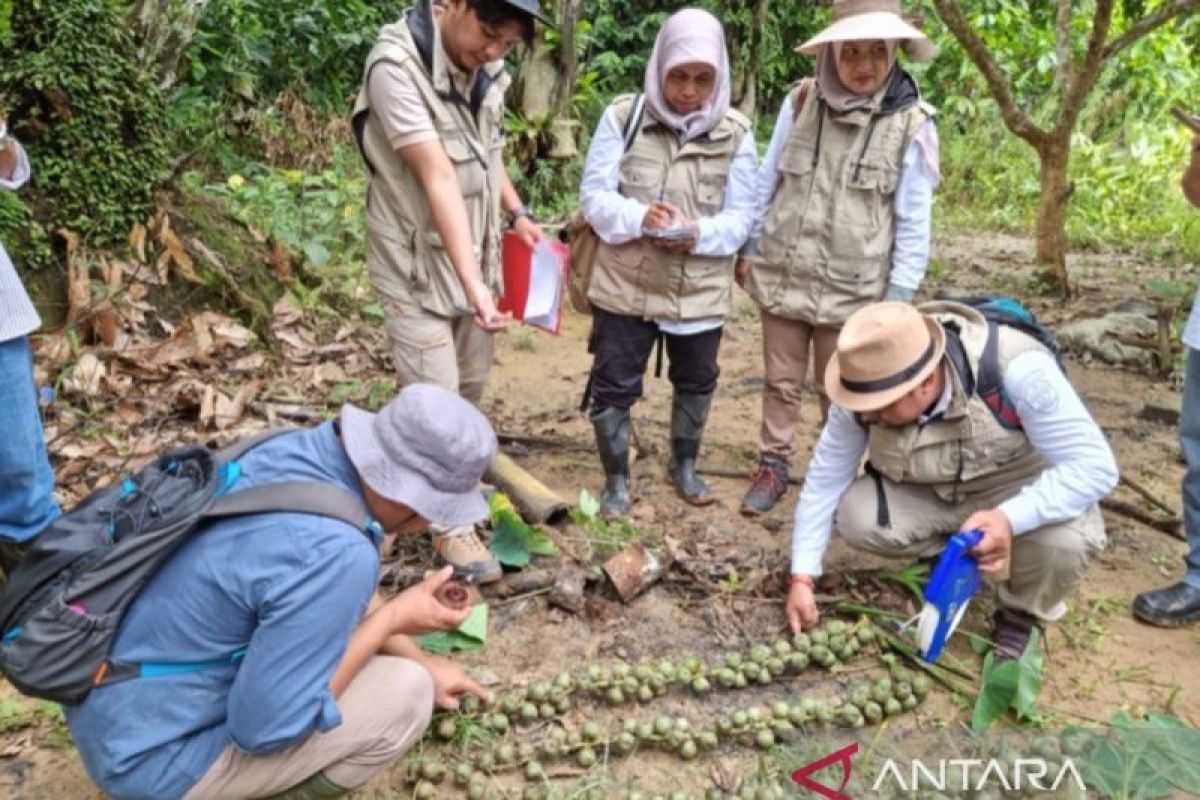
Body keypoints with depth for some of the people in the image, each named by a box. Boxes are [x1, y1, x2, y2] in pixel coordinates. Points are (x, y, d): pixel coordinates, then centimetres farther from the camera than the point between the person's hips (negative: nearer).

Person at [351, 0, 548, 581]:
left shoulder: (485, 67, 0)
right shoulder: (396, 66, -21)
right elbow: (438, 179, -30)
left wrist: (516, 215, 6)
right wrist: (472, 283, -34)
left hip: (475, 256, 7)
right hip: (419, 265, -7)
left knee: (471, 386, 16)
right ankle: (449, 523, 17)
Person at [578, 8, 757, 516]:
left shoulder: (735, 134, -3)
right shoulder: (622, 117, -7)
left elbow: (741, 215, -4)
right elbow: (593, 195, -8)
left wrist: (699, 234, -25)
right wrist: (638, 217, -28)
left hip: (701, 290, 2)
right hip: (624, 285, -2)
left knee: (696, 382, 19)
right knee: (613, 386, 5)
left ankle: (684, 465, 43)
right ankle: (616, 478, 26)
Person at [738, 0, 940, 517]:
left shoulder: (911, 124, -8)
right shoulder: (800, 103, -1)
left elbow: (913, 223, -5)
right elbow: (767, 183, 8)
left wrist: (898, 298, -7)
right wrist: (749, 251, 10)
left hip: (851, 290, -2)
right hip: (782, 276, 2)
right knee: (780, 381, 14)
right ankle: (772, 467, 30)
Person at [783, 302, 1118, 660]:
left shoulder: (1016, 371, -35)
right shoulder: (867, 392, -23)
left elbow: (1096, 467, -31)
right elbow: (825, 478, -11)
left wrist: (1010, 518, -46)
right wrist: (802, 577, -13)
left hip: (1024, 492, -3)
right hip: (932, 494, 3)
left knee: (1063, 540, -35)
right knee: (856, 517, -23)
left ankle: (1021, 618, 0)